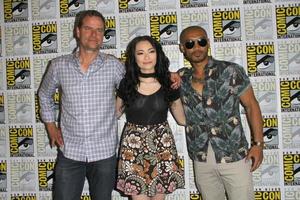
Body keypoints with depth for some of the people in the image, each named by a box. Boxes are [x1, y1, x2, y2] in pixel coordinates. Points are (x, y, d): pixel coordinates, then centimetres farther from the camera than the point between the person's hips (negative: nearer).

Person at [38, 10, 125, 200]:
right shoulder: (59, 65, 0)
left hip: (104, 152, 0)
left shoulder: (114, 66, -4)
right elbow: (44, 94, 16)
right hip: (69, 151, 1)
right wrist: (51, 126, 11)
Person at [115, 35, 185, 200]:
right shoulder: (126, 84, 1)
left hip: (162, 146, 1)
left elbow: (182, 119, 8)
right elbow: (116, 113, 15)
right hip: (133, 147, 0)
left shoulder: (169, 83, 1)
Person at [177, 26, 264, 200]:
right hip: (201, 160, 3)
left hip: (234, 156, -3)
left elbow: (251, 106, -1)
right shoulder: (181, 78, 2)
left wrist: (258, 143, -6)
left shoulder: (231, 71, -6)